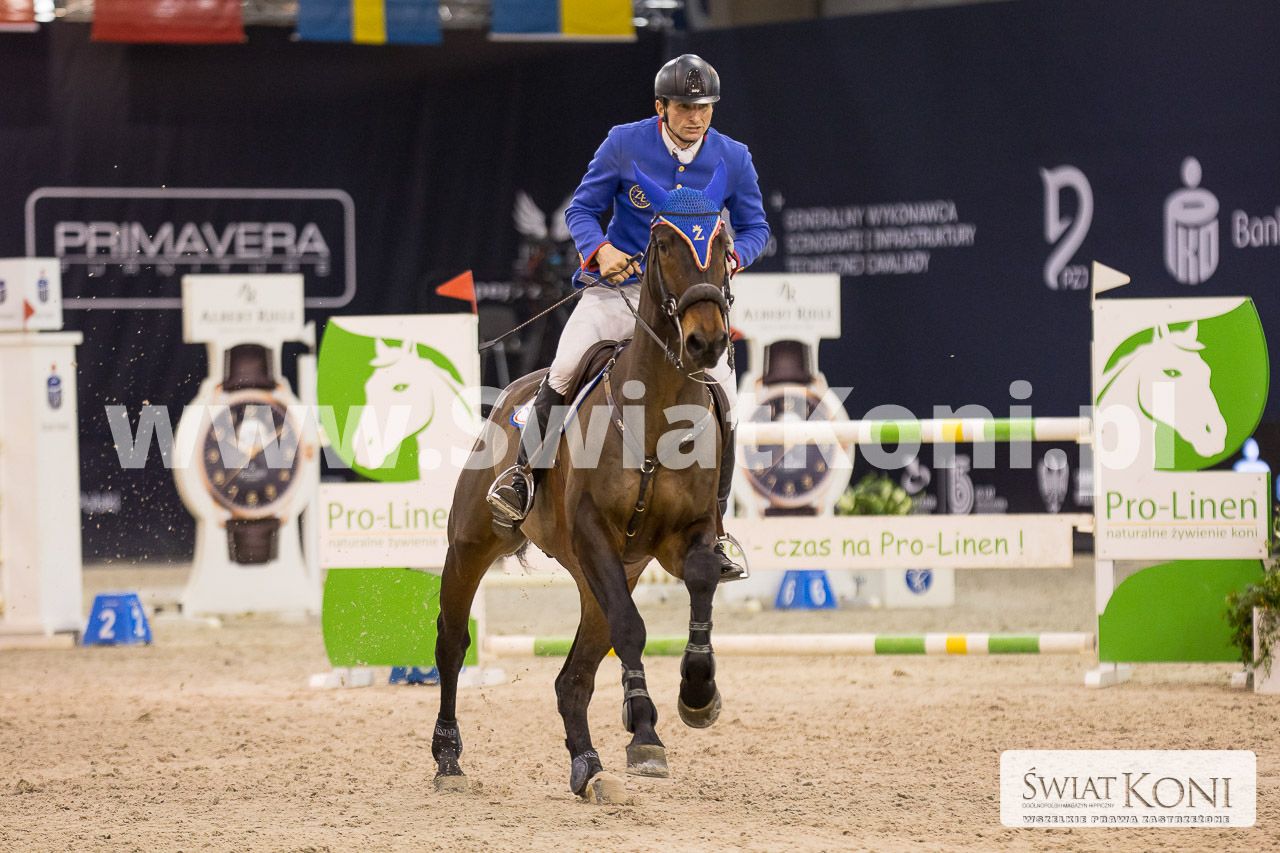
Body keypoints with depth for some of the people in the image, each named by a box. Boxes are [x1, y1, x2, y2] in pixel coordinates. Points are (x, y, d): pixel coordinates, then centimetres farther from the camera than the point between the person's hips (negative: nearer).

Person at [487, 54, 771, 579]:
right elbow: (582, 210, 2)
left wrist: (734, 255, -15)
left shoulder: (733, 159, -1)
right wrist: (600, 249, -19)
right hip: (620, 284, -1)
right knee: (566, 369, -22)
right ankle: (524, 472, 2)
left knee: (722, 399, -12)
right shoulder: (624, 144, -5)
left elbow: (755, 227, 8)